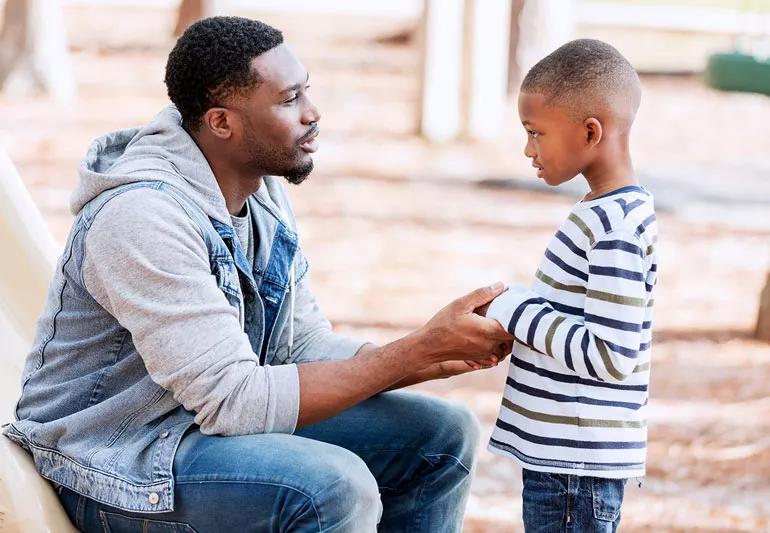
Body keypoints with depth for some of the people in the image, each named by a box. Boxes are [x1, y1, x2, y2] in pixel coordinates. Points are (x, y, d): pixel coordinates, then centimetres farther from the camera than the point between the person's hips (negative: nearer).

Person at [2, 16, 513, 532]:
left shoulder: (264, 191, 3)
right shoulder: (143, 216, -26)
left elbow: (305, 345, 5)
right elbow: (235, 402, -29)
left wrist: (443, 357, -13)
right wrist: (421, 350, -27)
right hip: (120, 462, -9)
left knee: (444, 435, 2)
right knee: (336, 487, -32)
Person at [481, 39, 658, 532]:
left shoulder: (616, 229, -20)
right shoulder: (610, 213, 11)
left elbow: (611, 355, -25)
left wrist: (515, 312, -16)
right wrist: (512, 308, 5)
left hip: (576, 462, -10)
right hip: (562, 453, 10)